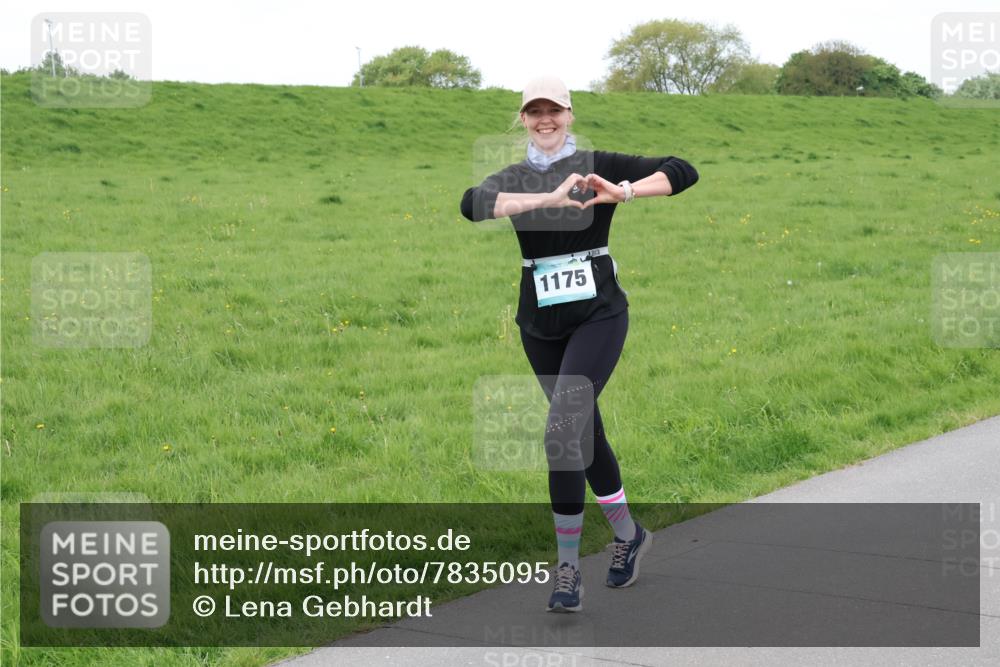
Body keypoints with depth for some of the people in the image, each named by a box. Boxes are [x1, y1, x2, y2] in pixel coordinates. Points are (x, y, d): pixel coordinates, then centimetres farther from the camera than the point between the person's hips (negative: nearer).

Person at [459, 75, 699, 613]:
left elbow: (682, 172, -8)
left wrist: (623, 192, -24)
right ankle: (628, 534, 37)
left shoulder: (598, 166, -1)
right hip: (540, 322, 4)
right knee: (586, 432, 15)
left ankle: (568, 568, -10)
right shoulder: (512, 179, 5)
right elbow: (472, 204, -18)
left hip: (598, 314, -4)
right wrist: (549, 199, -29)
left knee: (563, 430, -17)